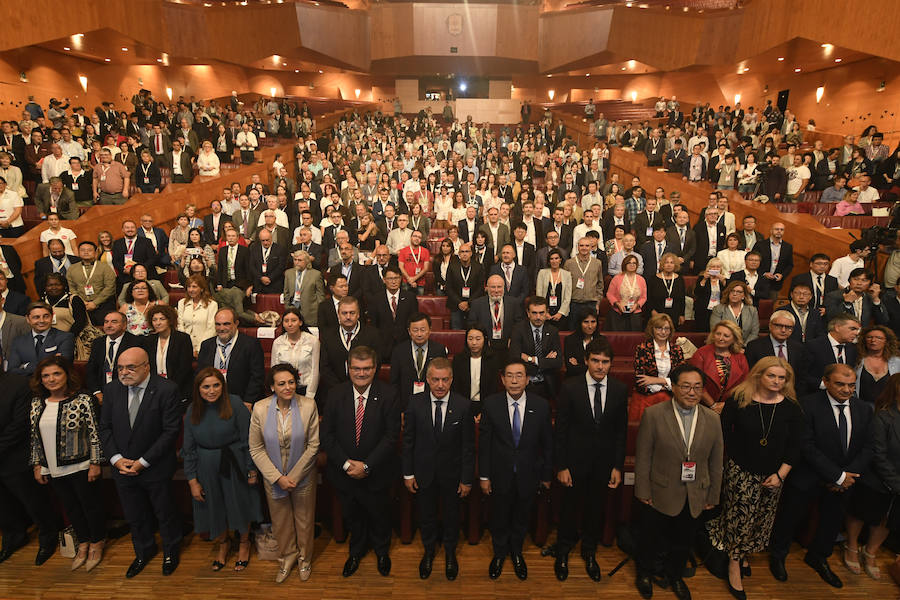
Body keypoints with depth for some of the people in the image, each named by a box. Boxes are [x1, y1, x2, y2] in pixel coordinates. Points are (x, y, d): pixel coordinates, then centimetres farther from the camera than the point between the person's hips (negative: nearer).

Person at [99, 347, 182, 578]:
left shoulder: (167, 390, -19)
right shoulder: (112, 389, -3)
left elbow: (171, 430, -18)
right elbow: (105, 427, 4)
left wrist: (143, 462, -17)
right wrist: (116, 458, -8)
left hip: (156, 469, -4)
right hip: (122, 468, 4)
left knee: (165, 514, 15)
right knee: (135, 516, 21)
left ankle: (171, 550, 41)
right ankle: (144, 551, 47)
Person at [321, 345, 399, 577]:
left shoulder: (388, 394, -16)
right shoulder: (335, 394, -8)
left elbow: (391, 435, -16)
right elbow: (327, 434, -7)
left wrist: (367, 465, -20)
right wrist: (346, 463, -16)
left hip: (376, 472, -2)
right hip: (344, 472, 2)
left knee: (379, 515, 21)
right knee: (351, 515, 23)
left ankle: (381, 551, 51)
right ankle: (356, 551, 53)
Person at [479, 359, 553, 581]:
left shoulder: (541, 406, -14)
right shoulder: (491, 404, -15)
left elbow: (547, 443, -3)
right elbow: (484, 443, -8)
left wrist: (546, 475, 3)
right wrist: (484, 476, -5)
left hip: (528, 475, 1)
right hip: (500, 474, -1)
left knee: (522, 518, 21)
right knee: (499, 517, 19)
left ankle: (516, 553, 49)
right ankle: (500, 553, 47)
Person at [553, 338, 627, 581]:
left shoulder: (620, 390, -5)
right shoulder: (570, 387, -13)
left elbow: (621, 431, 1)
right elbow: (560, 430, -9)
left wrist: (618, 466, -1)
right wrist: (561, 466, -10)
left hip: (604, 462, 2)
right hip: (575, 460, -2)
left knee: (596, 508, 17)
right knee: (569, 506, 13)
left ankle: (590, 551, 42)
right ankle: (563, 551, 39)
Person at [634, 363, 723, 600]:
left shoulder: (712, 419, -5)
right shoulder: (653, 415, -16)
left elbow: (716, 462, 3)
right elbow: (643, 457, -11)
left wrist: (713, 496, 6)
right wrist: (643, 491, -9)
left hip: (695, 498, 3)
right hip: (660, 495, -3)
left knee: (683, 542, 22)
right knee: (650, 538, 18)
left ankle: (675, 575, 50)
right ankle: (645, 573, 46)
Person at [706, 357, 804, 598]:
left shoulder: (791, 407, -3)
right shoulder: (738, 400, -10)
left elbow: (795, 445, 1)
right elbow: (723, 432, -3)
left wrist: (781, 474, -5)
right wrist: (736, 457, -3)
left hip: (773, 474, 3)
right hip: (740, 471, -3)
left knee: (762, 519, 14)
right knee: (739, 516, 1)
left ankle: (745, 555, 36)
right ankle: (734, 563, 18)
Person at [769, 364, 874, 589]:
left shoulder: (864, 409, -1)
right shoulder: (808, 405, -20)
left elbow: (867, 448, 0)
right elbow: (807, 446, -22)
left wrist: (848, 475, -13)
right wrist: (838, 476, -20)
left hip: (842, 481, 5)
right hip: (807, 477, -5)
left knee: (833, 519, 22)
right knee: (792, 517, 11)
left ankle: (817, 557, 49)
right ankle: (777, 556, 38)